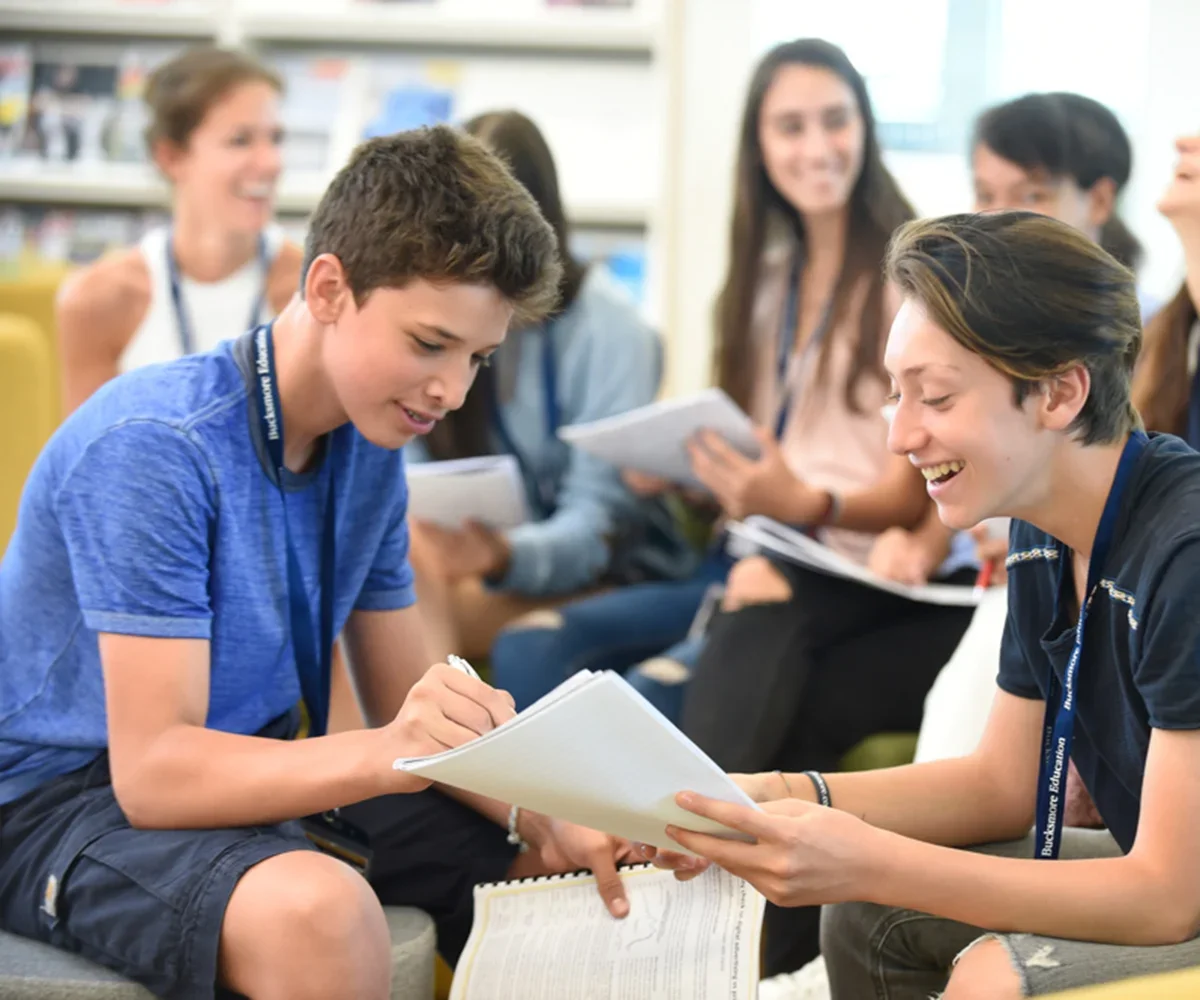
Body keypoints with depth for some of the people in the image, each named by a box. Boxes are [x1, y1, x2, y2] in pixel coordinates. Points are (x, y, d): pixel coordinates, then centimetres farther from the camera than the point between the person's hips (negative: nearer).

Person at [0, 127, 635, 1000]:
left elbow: (405, 704, 7)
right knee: (317, 908, -37)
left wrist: (545, 819, -12)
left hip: (256, 774, 8)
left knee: (593, 868, 1)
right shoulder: (154, 446, -23)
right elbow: (152, 769, -28)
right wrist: (384, 753, -42)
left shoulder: (371, 445, 3)